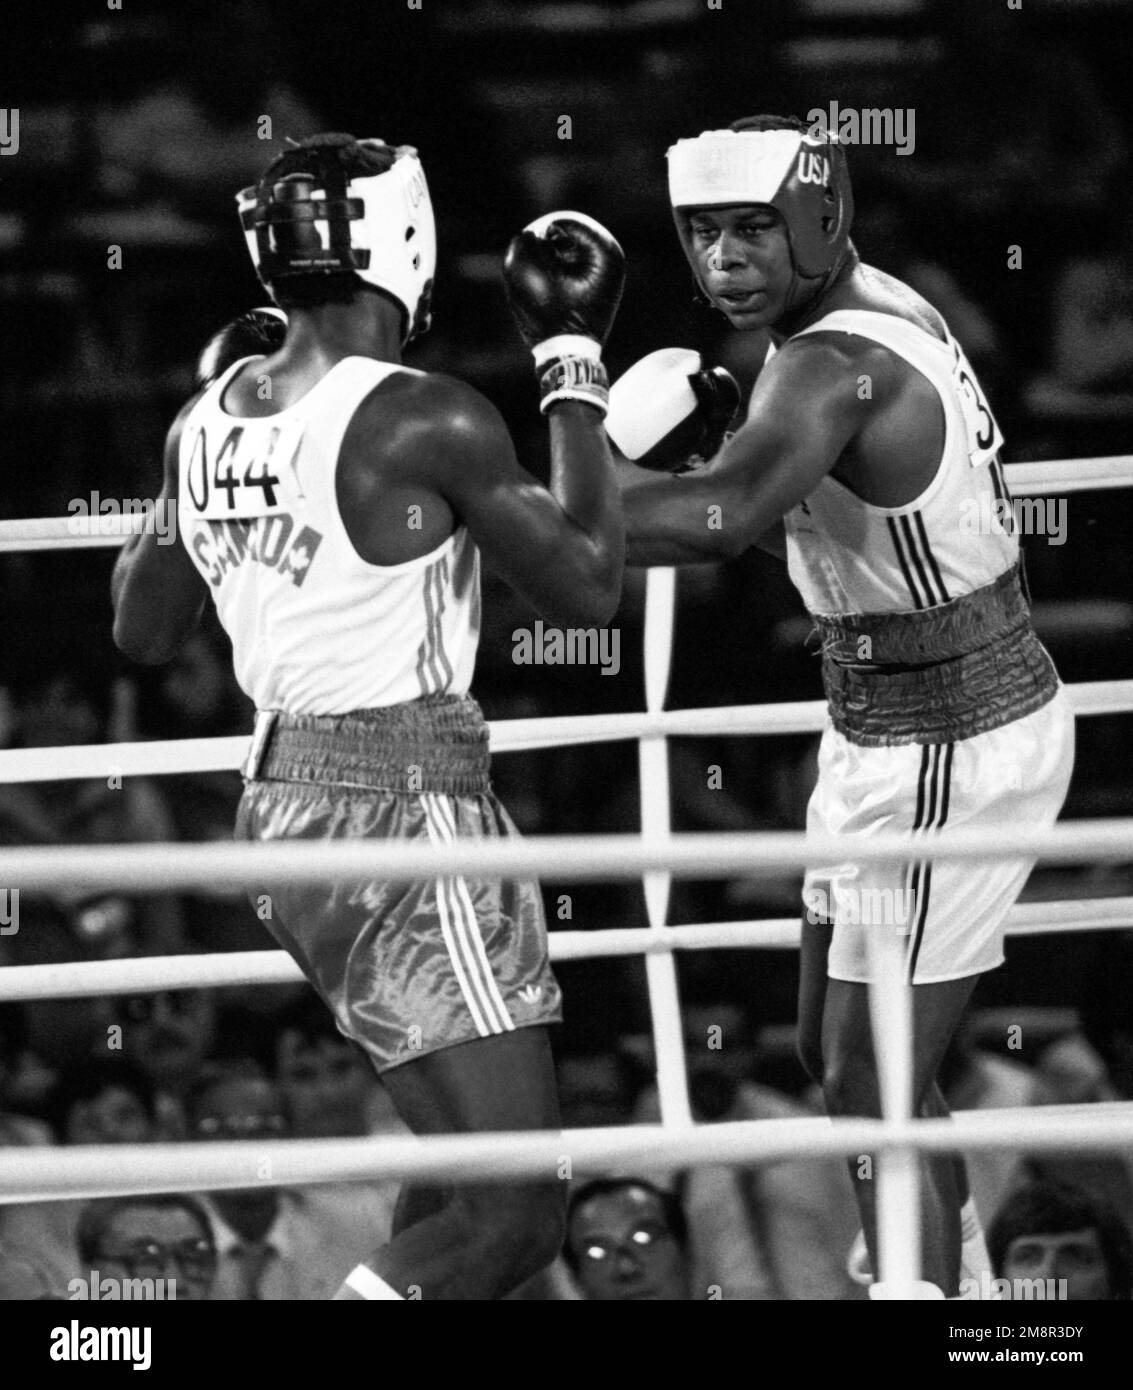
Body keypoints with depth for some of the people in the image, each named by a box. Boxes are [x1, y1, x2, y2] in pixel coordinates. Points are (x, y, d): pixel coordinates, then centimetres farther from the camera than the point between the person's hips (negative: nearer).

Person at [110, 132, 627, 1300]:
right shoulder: (426, 424, -17)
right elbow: (586, 588, -9)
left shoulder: (207, 425, 5)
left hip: (284, 807, 9)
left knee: (459, 1157, 22)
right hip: (410, 816, -9)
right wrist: (574, 374, -2)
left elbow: (143, 629, 18)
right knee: (515, 1215, -7)